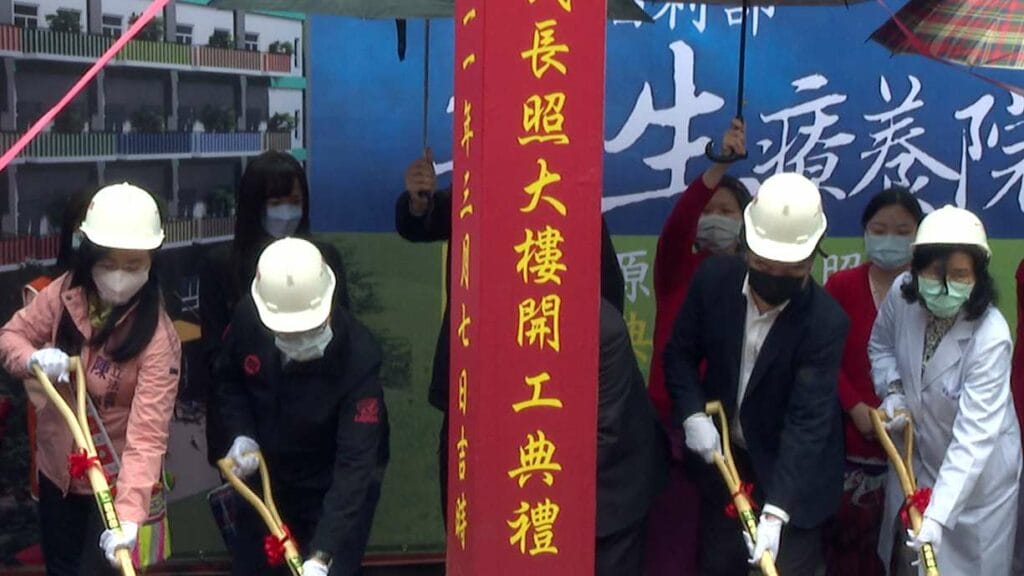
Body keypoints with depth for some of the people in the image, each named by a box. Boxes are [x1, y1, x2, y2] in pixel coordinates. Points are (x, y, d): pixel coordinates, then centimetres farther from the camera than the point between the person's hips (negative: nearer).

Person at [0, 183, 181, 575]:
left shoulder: (159, 338, -28)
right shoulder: (64, 294, -12)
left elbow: (147, 435, -32)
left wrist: (130, 514, -44)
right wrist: (34, 358, -24)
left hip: (113, 479, -5)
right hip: (56, 466, 5)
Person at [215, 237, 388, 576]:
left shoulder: (358, 355, -33)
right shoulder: (247, 318, -19)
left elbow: (356, 463, -35)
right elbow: (228, 379, 4)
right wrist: (241, 434, -13)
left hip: (335, 488, -5)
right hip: (266, 475, 5)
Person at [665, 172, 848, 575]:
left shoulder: (826, 321, -26)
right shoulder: (713, 279, -14)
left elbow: (808, 420, -30)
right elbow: (680, 352, -1)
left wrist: (775, 510, -37)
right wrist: (693, 414, -19)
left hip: (793, 470, -4)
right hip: (723, 455, 4)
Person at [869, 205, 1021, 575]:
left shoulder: (990, 337, -32)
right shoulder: (902, 294, -18)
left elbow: (974, 436, -35)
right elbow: (881, 345, 6)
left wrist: (938, 516, -40)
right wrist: (892, 391, -12)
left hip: (976, 472, -4)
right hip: (915, 455, 5)